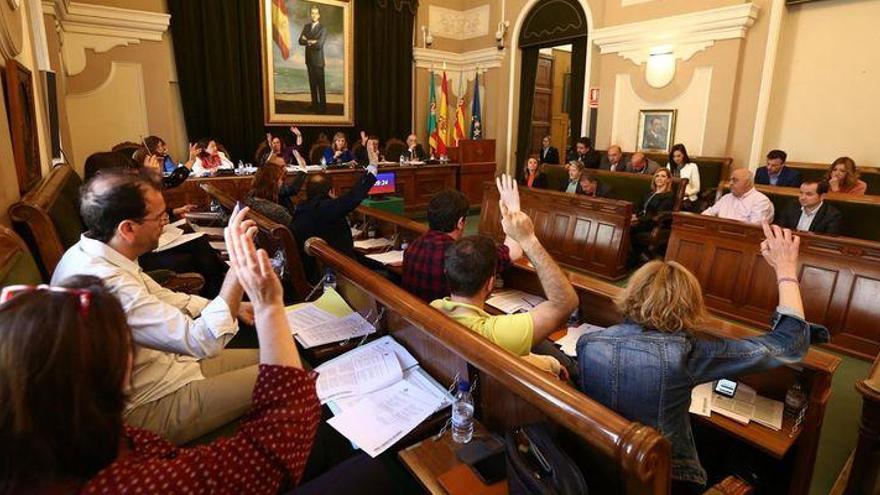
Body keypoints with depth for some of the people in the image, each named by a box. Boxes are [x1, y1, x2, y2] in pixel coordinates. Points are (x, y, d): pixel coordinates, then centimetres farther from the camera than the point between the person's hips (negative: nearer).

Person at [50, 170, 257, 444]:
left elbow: (160, 296, 12)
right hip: (146, 408, -9)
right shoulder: (106, 283, -34)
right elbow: (203, 341, -33)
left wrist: (233, 306, 6)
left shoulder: (90, 252, -2)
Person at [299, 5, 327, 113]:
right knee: (312, 83, 12)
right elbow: (301, 41, 1)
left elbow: (319, 45, -19)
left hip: (318, 60, -6)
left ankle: (322, 107, 5)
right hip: (309, 59, 6)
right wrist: (311, 41, -13)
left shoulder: (323, 29, -9)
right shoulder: (306, 26, 9)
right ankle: (315, 104, 22)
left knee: (320, 84, -1)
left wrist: (307, 41, -6)